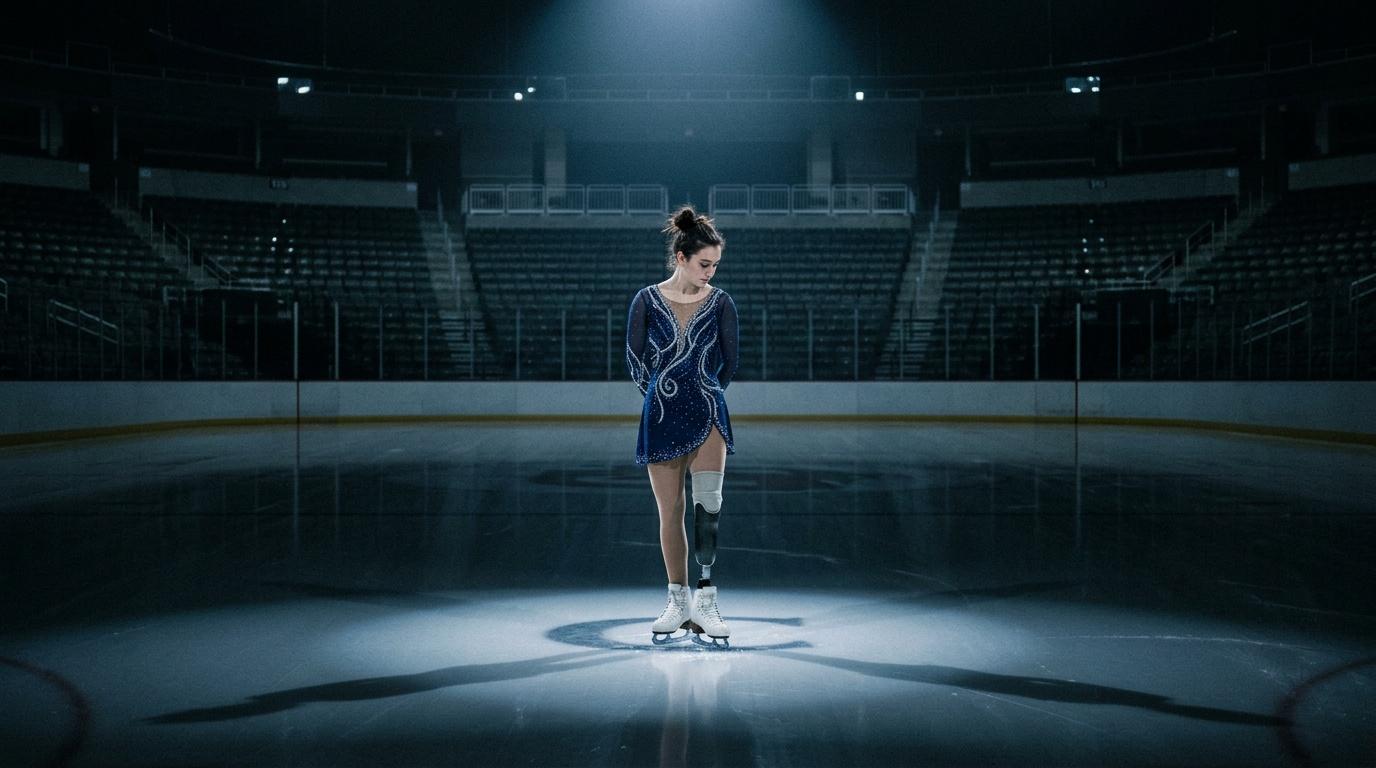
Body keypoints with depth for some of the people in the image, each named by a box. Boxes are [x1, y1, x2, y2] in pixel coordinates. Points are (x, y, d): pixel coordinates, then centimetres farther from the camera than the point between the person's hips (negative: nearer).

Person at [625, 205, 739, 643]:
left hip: (707, 415, 0)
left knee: (708, 504, -16)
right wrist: (663, 396, 11)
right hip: (661, 418, 1)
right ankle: (679, 601, 15)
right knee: (670, 511, 5)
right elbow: (635, 360, 6)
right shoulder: (647, 300, -1)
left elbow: (729, 360, 11)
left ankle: (705, 601, -10)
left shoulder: (720, 302, 1)